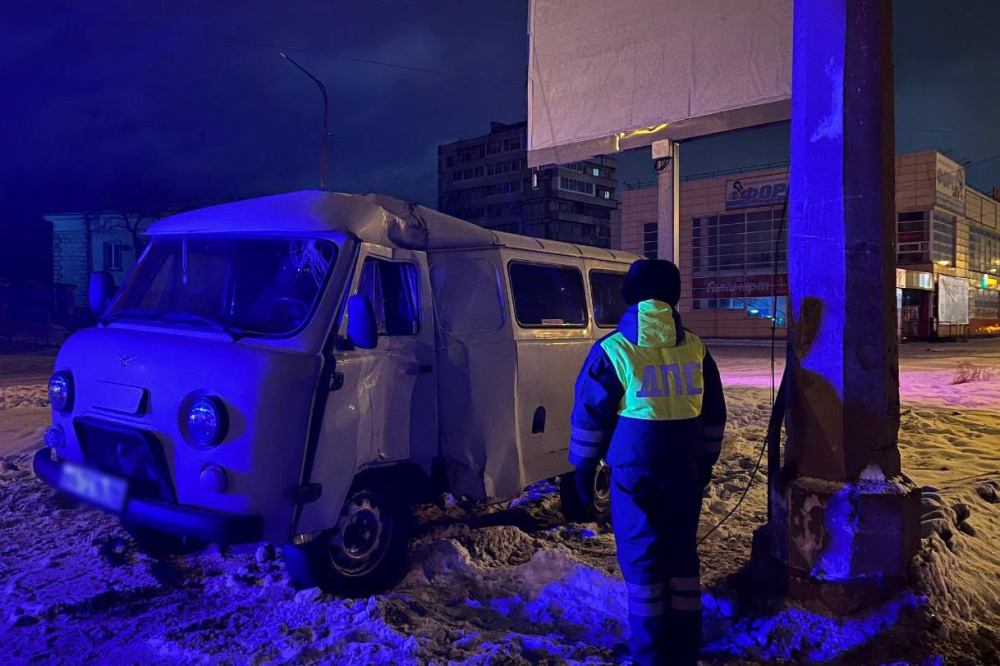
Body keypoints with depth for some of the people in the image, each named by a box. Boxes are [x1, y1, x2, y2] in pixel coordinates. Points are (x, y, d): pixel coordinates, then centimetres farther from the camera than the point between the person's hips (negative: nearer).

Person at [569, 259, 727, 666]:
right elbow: (714, 416, 13)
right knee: (682, 555, 14)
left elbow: (589, 416, -4)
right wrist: (705, 464, 23)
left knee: (641, 559, 5)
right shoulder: (695, 349, 5)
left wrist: (583, 469, 7)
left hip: (634, 475, -4)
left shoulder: (613, 350, -7)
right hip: (685, 475, 4)